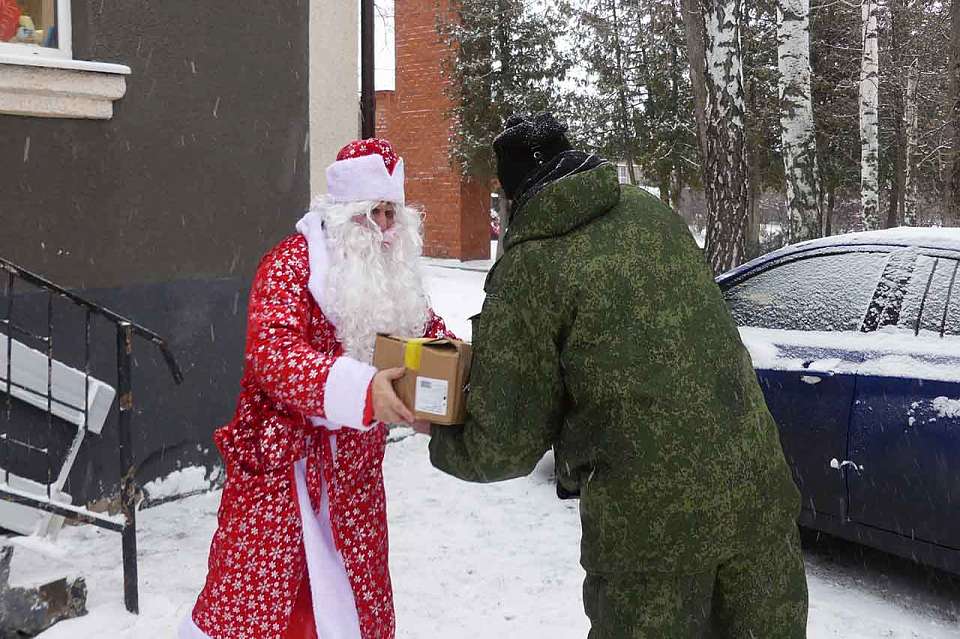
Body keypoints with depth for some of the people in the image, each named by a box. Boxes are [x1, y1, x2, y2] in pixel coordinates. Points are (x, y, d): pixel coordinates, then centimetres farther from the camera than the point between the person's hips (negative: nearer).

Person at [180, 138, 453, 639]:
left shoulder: (394, 269, 6)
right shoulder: (293, 262, -13)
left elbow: (428, 330, 15)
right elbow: (272, 351, -27)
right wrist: (360, 388, -41)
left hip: (355, 467, 6)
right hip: (283, 460, -6)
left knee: (360, 594, 17)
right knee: (251, 597, 3)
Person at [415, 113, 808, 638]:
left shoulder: (526, 272, -12)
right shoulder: (652, 212, 4)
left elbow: (504, 448, -11)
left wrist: (438, 437, 12)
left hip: (651, 523, -5)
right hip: (755, 492, 5)